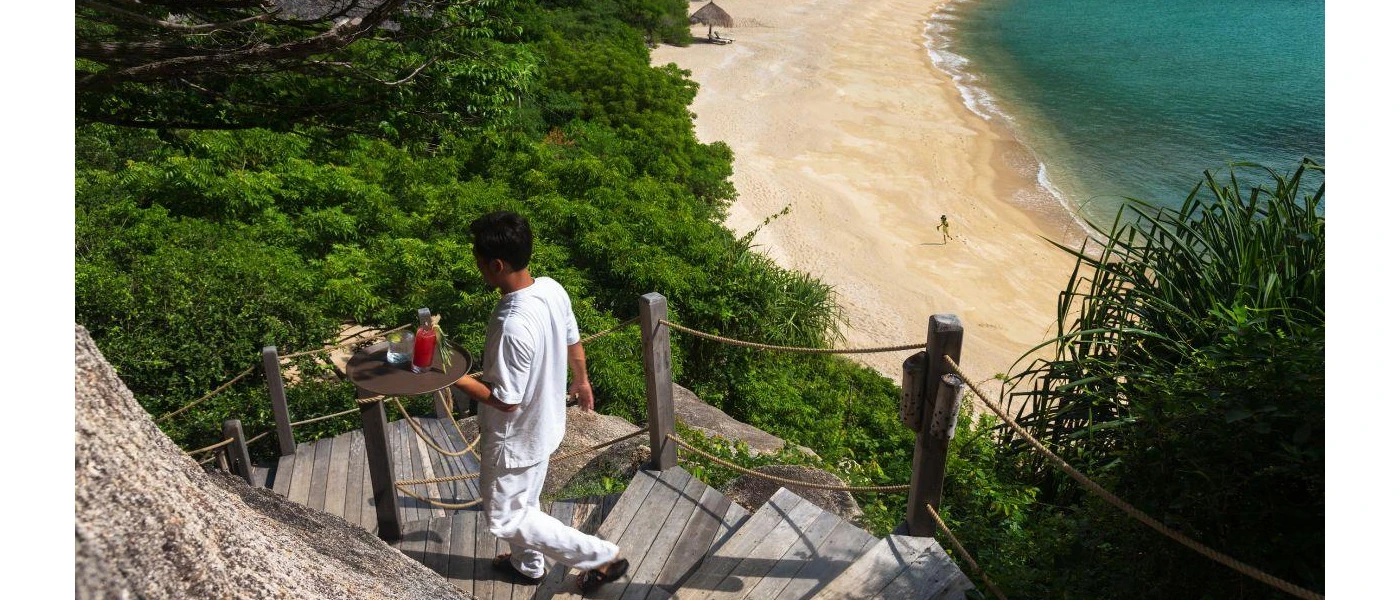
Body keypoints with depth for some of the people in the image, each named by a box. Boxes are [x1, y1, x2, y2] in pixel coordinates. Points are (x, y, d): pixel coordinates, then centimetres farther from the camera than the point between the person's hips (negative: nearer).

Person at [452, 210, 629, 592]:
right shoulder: (552, 289, -13)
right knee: (524, 501, 29)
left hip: (515, 437, -8)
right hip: (544, 423, 8)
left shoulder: (512, 327, -37)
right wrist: (582, 380, 22)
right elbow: (572, 342, 4)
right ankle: (528, 565, 54)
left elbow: (506, 400, -28)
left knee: (505, 518, 14)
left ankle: (603, 556, 18)